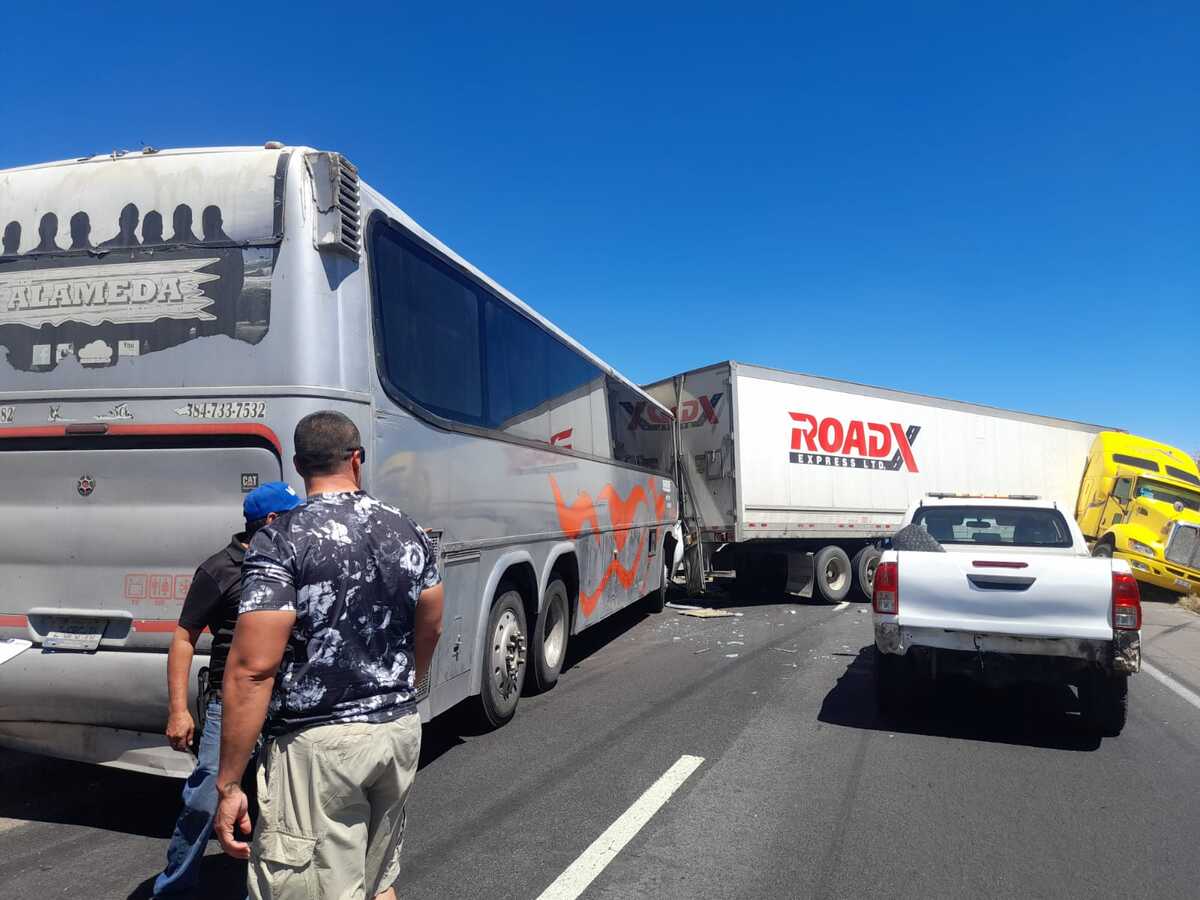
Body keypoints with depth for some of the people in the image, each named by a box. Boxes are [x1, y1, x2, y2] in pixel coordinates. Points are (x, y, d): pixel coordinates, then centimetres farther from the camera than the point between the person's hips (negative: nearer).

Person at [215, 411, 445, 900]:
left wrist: (228, 784, -11)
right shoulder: (408, 532, 4)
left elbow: (253, 667, -18)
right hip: (400, 730, 6)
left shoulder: (282, 539, -13)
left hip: (319, 746, -6)